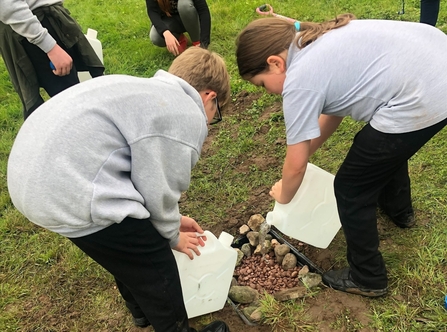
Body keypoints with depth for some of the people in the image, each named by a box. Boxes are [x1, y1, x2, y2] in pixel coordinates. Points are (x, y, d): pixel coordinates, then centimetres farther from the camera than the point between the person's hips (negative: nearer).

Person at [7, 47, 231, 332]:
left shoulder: (149, 91, 20)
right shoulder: (187, 118, -10)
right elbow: (158, 191, -7)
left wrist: (171, 220, 28)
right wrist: (172, 236, 14)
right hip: (72, 193, -11)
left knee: (130, 250, 30)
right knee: (156, 268, 10)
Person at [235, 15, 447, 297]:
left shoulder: (299, 81, -12)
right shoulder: (321, 40, 13)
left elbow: (296, 167, -3)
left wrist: (283, 196, 17)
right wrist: (308, 149, 25)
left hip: (421, 101, -10)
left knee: (351, 189, 6)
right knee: (388, 143, 35)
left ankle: (367, 279, 25)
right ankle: (399, 209, 61)